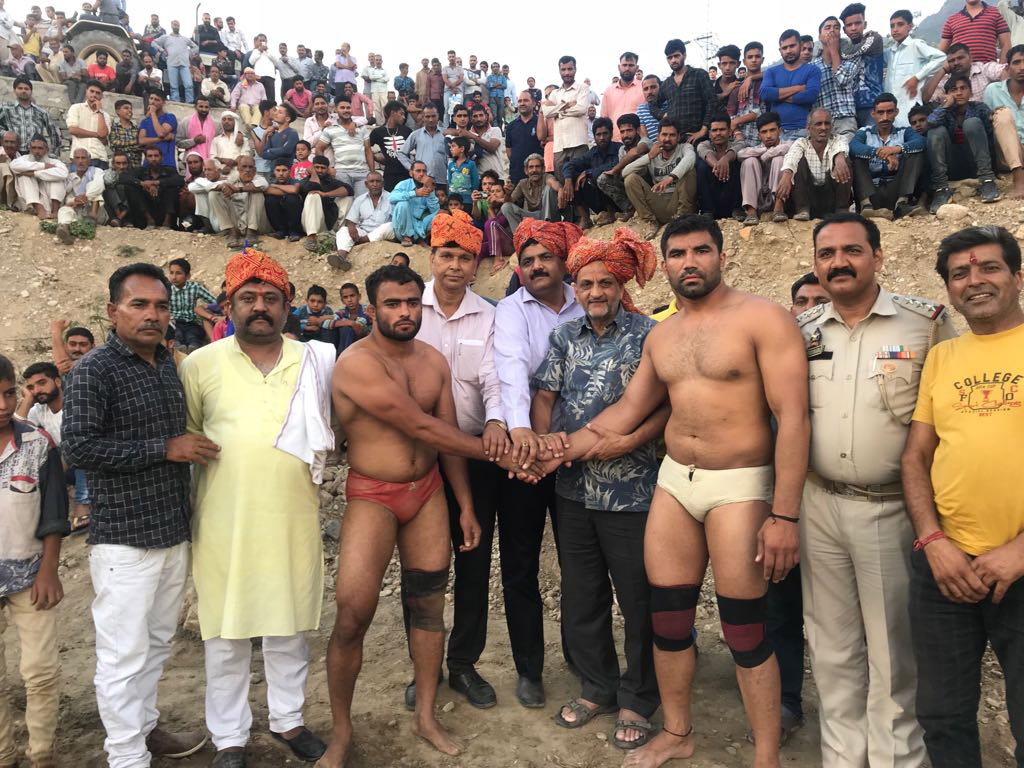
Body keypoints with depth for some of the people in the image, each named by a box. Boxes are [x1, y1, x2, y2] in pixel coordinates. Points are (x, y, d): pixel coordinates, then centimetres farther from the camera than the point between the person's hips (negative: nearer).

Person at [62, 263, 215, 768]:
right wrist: (165, 448, -20)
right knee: (124, 655, 3)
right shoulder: (94, 370, -12)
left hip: (175, 531, 7)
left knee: (158, 642, 20)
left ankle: (145, 727, 38)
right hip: (124, 537, -7)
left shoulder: (169, 364, 10)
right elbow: (76, 447, -21)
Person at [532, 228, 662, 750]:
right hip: (575, 488, 5)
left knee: (638, 600, 7)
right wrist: (542, 444, -10)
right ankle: (596, 688, 36)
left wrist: (625, 444, -22)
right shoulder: (566, 336, 8)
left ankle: (637, 701, 28)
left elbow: (668, 406, -12)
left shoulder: (647, 335, -7)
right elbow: (544, 397, 7)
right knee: (581, 597, 16)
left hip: (631, 490, -5)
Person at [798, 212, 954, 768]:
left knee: (893, 649, 9)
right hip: (818, 507, 3)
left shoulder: (926, 322, -5)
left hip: (890, 508, -3)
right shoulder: (800, 331, 5)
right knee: (832, 645, 15)